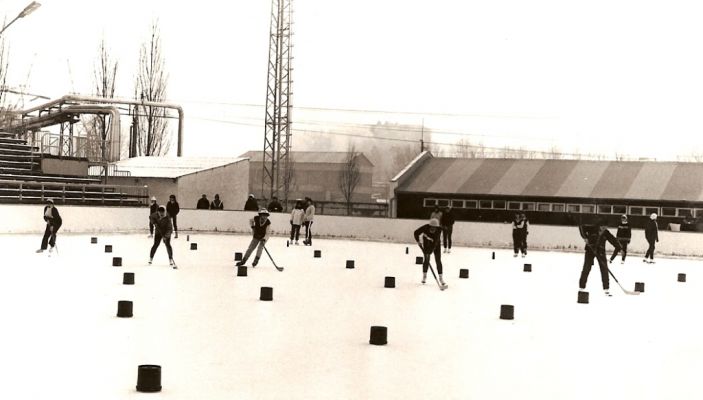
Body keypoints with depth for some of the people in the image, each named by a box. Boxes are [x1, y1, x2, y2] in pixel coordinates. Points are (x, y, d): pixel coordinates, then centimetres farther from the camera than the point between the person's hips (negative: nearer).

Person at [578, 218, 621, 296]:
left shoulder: (606, 233, -2)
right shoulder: (592, 229, -12)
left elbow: (613, 240, -2)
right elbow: (581, 227, -14)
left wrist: (619, 248, -12)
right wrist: (585, 237, -23)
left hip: (600, 251, 3)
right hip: (590, 250, -3)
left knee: (604, 269, -3)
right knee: (586, 268, -2)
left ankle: (606, 289, 3)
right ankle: (581, 288, 8)